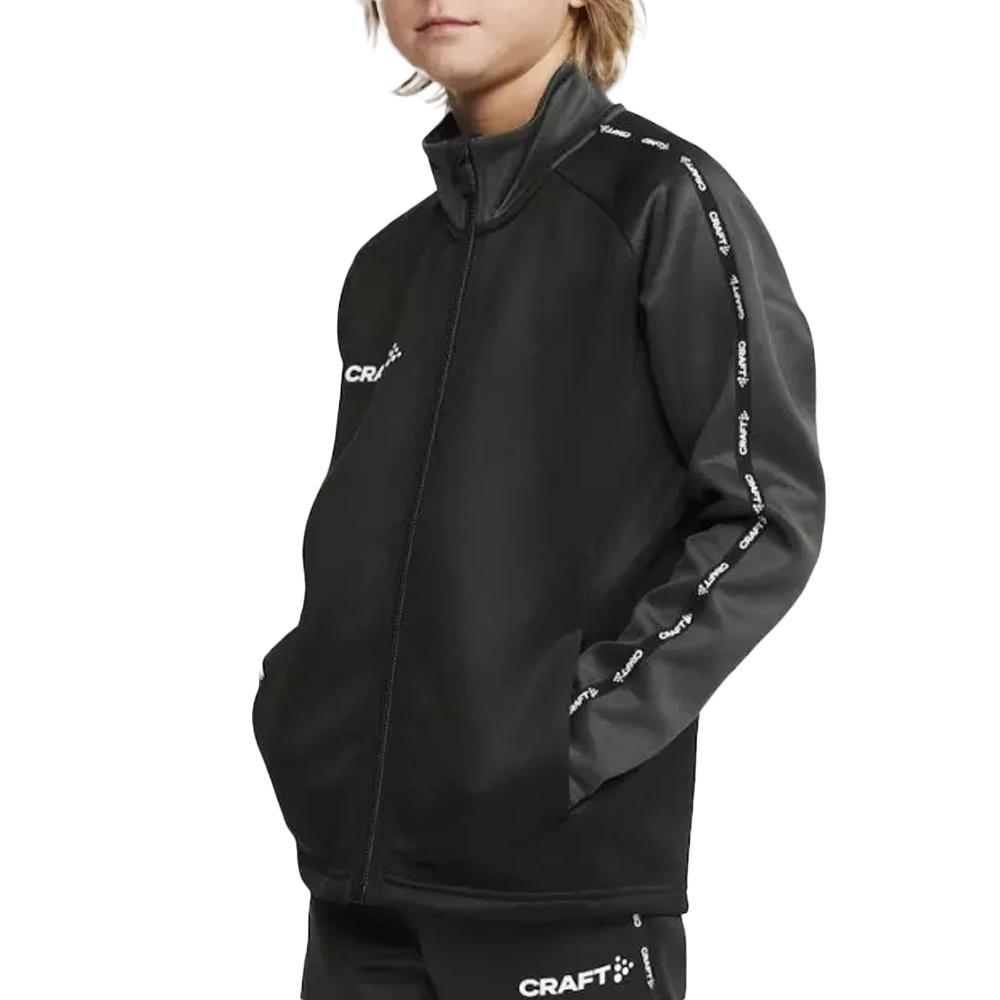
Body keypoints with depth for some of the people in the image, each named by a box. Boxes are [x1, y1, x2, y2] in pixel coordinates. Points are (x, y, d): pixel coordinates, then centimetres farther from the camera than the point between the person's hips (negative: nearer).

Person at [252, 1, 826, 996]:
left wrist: (587, 725, -15)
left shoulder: (659, 195, -3)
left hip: (566, 867, -5)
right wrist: (297, 702, 5)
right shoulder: (388, 266, 15)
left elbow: (767, 511, -8)